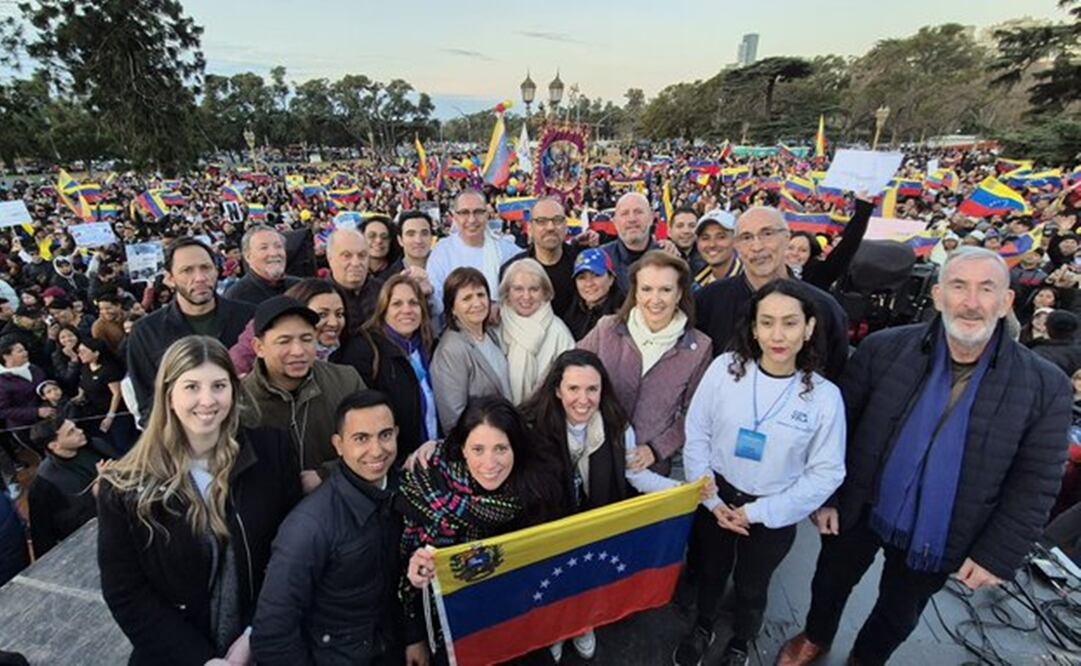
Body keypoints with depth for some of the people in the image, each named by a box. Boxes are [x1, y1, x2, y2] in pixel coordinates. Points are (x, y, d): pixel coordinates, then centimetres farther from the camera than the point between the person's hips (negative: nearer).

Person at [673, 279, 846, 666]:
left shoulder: (824, 395, -17)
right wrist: (711, 499, -11)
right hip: (716, 500, 1)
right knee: (710, 572, 25)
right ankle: (702, 628, 57)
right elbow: (696, 435, -9)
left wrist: (758, 512, -14)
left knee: (751, 586, 24)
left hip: (773, 515, 0)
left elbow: (826, 472, -12)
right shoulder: (725, 367, -17)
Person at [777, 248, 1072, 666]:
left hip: (939, 538, 0)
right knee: (831, 584, 24)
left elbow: (1035, 484, -7)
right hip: (860, 511, 0)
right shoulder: (884, 349, -16)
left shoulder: (1045, 386, -14)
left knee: (898, 616, 25)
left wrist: (997, 555, -8)